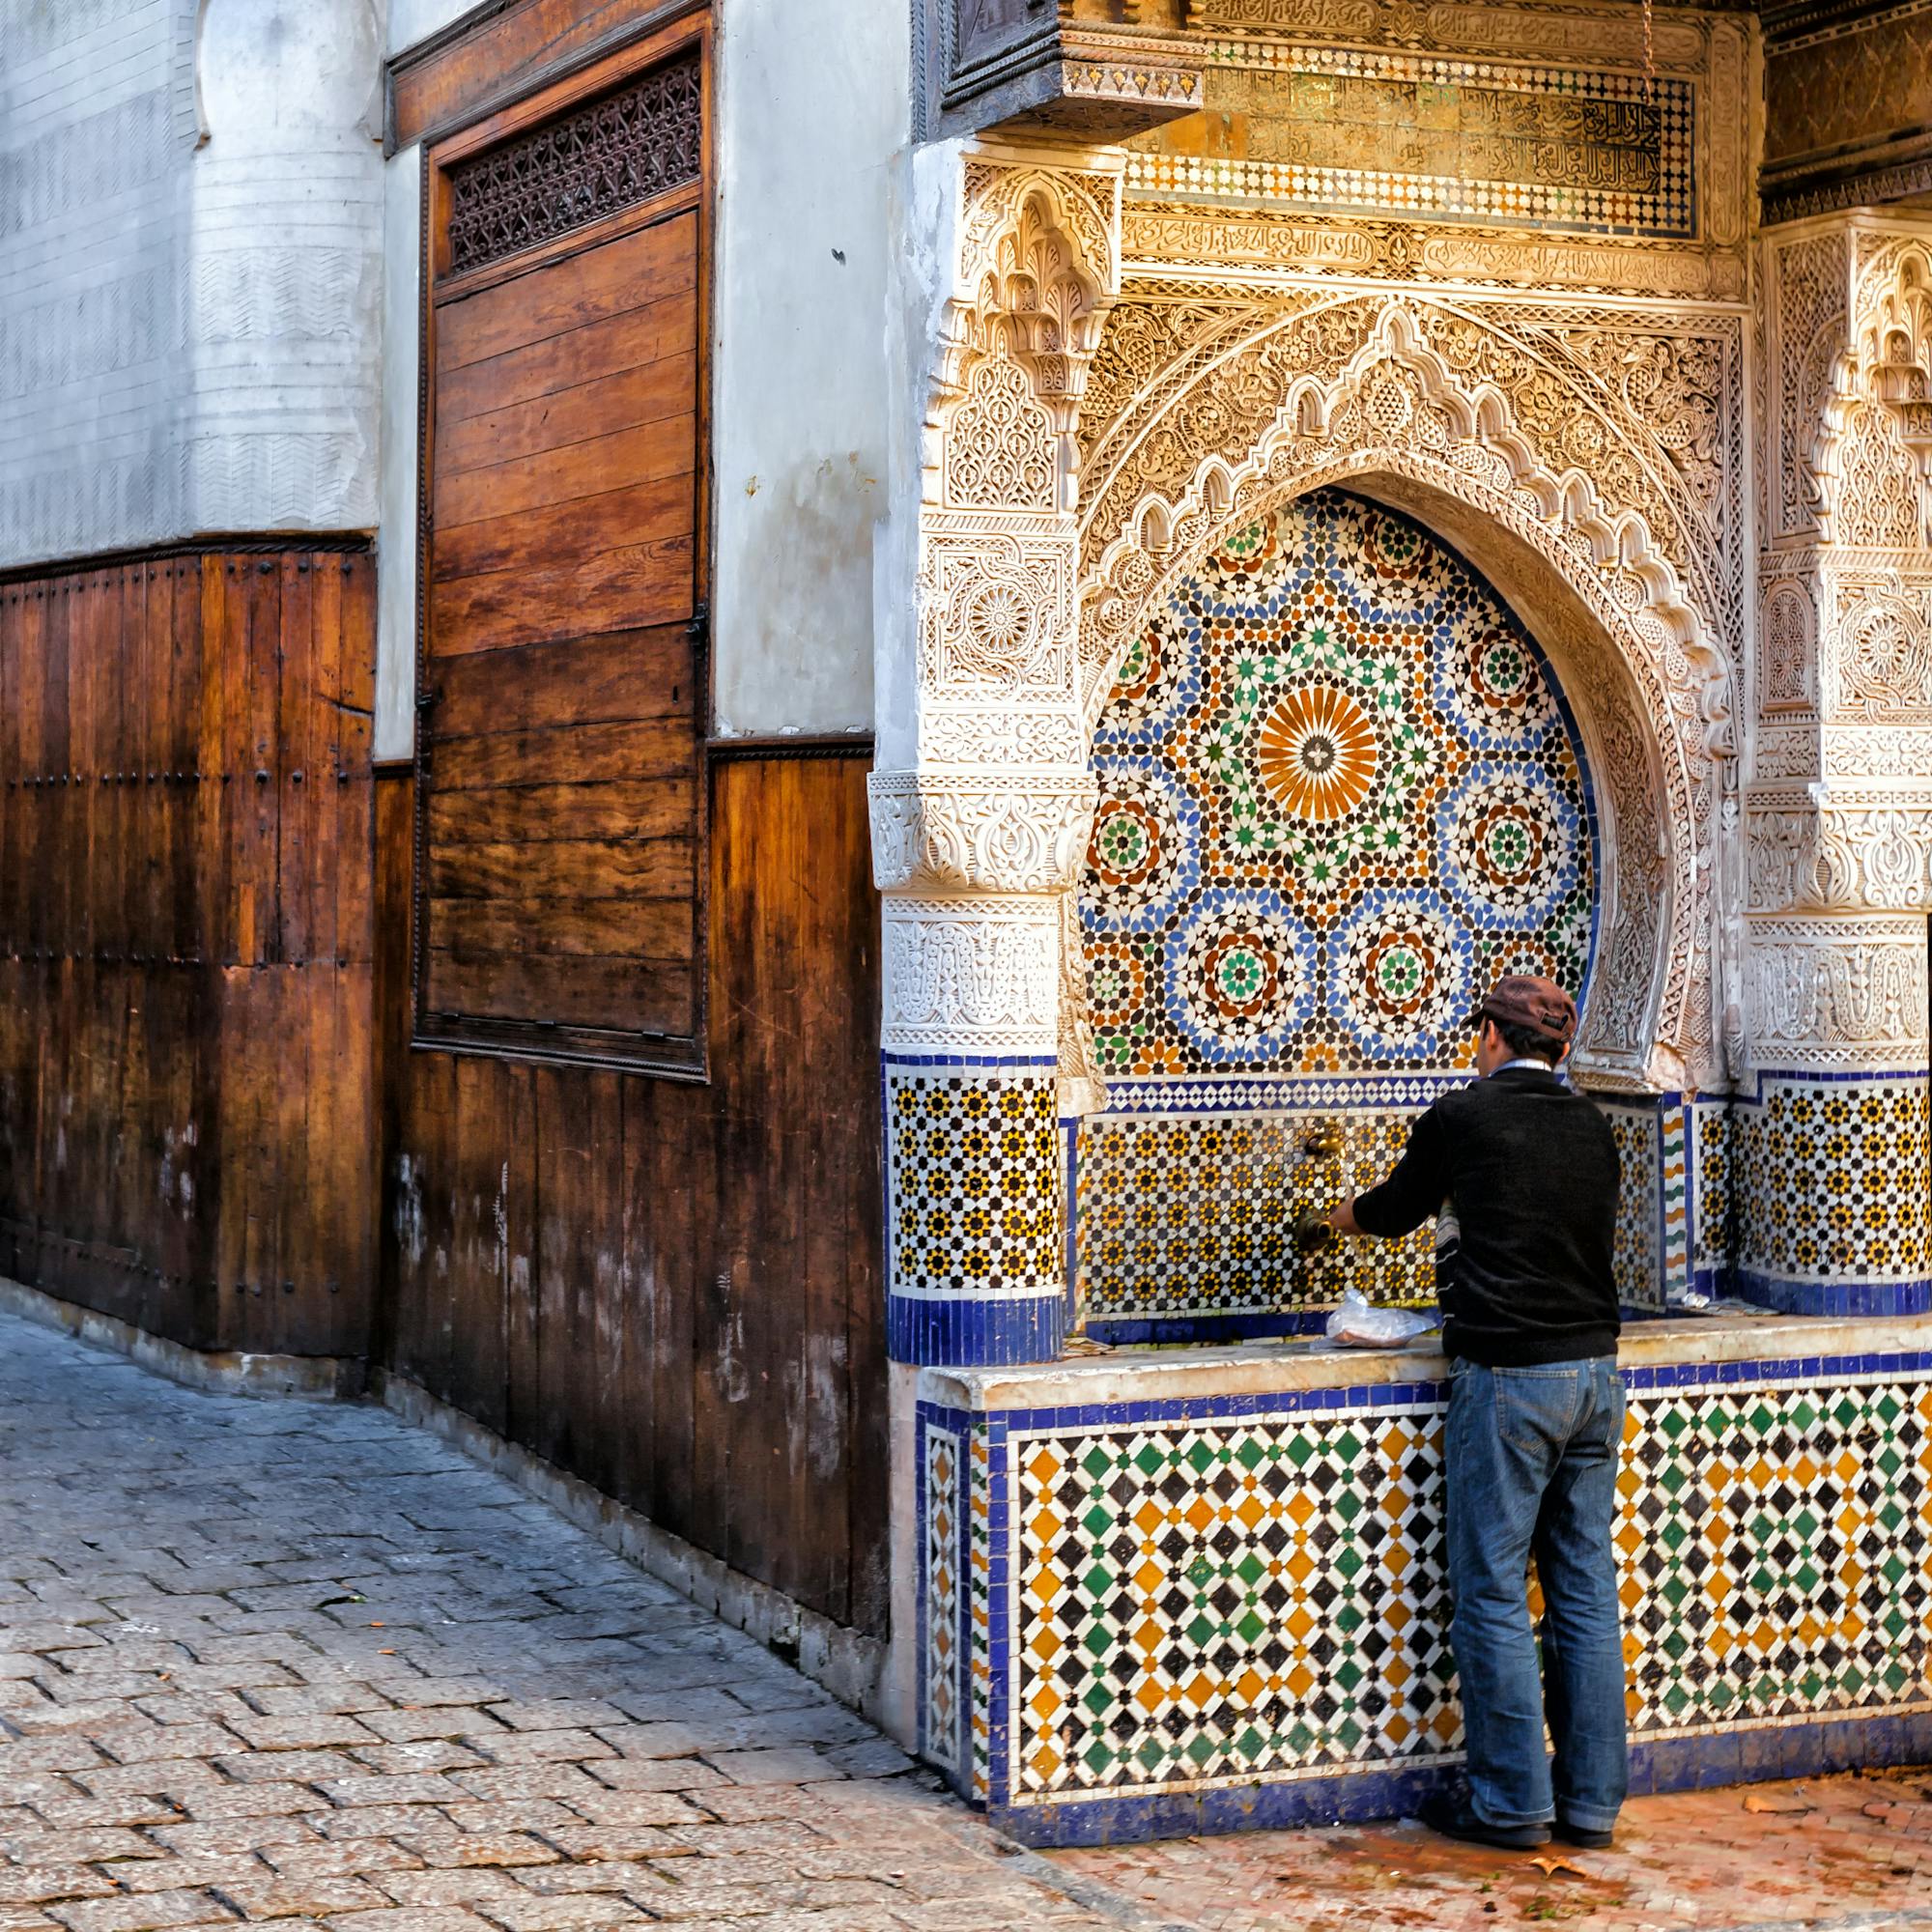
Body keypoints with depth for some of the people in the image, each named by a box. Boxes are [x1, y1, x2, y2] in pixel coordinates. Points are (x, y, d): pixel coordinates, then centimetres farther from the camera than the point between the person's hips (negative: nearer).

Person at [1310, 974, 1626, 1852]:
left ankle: (1511, 1803, 4)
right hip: (1595, 1370, 6)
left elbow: (1394, 1208, 13)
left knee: (1493, 1595, 1)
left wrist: (1342, 1217, 36)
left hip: (1507, 1380, -6)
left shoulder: (1463, 1116, -4)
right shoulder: (1591, 1127, 11)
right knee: (1586, 1590, 10)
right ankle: (1591, 1800, 14)